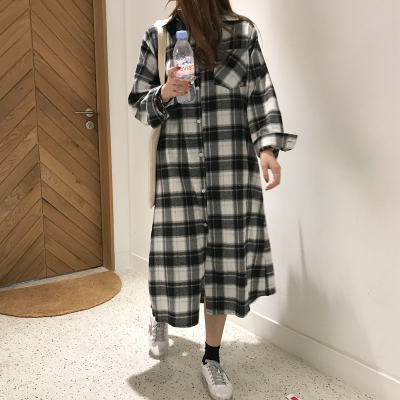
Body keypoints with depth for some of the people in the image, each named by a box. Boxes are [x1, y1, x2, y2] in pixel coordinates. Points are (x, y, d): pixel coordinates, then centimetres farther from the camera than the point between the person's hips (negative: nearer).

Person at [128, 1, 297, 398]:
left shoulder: (243, 32, 6)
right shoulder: (158, 36, 5)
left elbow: (260, 95, 5)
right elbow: (138, 101, 7)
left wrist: (267, 146, -9)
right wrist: (163, 96, -14)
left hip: (231, 167, 1)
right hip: (178, 165, -1)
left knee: (224, 257, 4)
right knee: (179, 253, 3)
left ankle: (212, 357, 23)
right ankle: (159, 313, 40)